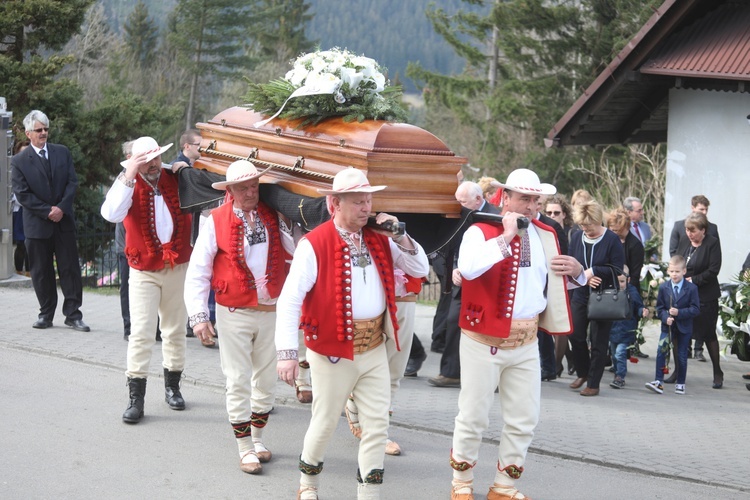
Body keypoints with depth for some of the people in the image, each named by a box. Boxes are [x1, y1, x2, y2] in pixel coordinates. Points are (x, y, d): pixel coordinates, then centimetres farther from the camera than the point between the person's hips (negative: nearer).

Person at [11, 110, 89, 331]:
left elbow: (72, 182, 3)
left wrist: (62, 208, -11)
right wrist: (48, 212, -13)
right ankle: (46, 314, 16)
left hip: (64, 221, 2)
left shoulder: (62, 153, 7)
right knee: (41, 272, 5)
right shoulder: (19, 161, -1)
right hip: (37, 224, -2)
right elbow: (22, 194, -6)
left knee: (70, 269, 0)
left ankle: (73, 315, 5)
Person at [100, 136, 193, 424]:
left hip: (178, 268, 3)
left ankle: (172, 386, 28)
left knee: (175, 330, 13)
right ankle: (136, 397, -3)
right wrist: (128, 177, -31)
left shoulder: (176, 180, 0)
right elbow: (111, 214, -28)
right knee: (141, 333, -8)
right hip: (144, 272, -3)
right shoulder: (128, 185, -8)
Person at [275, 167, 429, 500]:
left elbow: (419, 270, 11)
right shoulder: (314, 244, -14)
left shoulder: (378, 240, 5)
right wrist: (287, 352, -24)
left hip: (375, 348, 5)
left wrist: (400, 236, -5)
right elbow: (289, 300, -18)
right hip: (333, 350, -5)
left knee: (377, 425, 5)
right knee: (325, 423, 10)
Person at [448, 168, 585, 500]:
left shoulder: (546, 236, 9)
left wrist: (576, 272, -1)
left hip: (526, 342, 5)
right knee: (473, 417, 5)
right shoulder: (481, 231, -9)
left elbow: (555, 284, 21)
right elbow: (468, 268, -30)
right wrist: (506, 237, -27)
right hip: (484, 340, -5)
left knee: (524, 420, 10)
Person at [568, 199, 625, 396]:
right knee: (576, 335, 5)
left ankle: (593, 383, 11)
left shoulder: (612, 240, -10)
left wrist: (593, 271, -17)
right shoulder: (577, 236, 2)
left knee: (599, 341, 1)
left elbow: (617, 269, -11)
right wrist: (584, 276, -11)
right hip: (580, 295, 4)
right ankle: (583, 373, 29)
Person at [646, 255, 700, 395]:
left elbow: (695, 309, -9)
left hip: (684, 327, -1)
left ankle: (680, 383, 19)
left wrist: (679, 312, -21)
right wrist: (666, 317, -17)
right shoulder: (663, 287, -1)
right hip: (667, 325, 1)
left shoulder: (691, 288, -7)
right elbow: (659, 307, 3)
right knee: (661, 351, -12)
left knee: (682, 356, 6)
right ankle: (658, 381, -12)